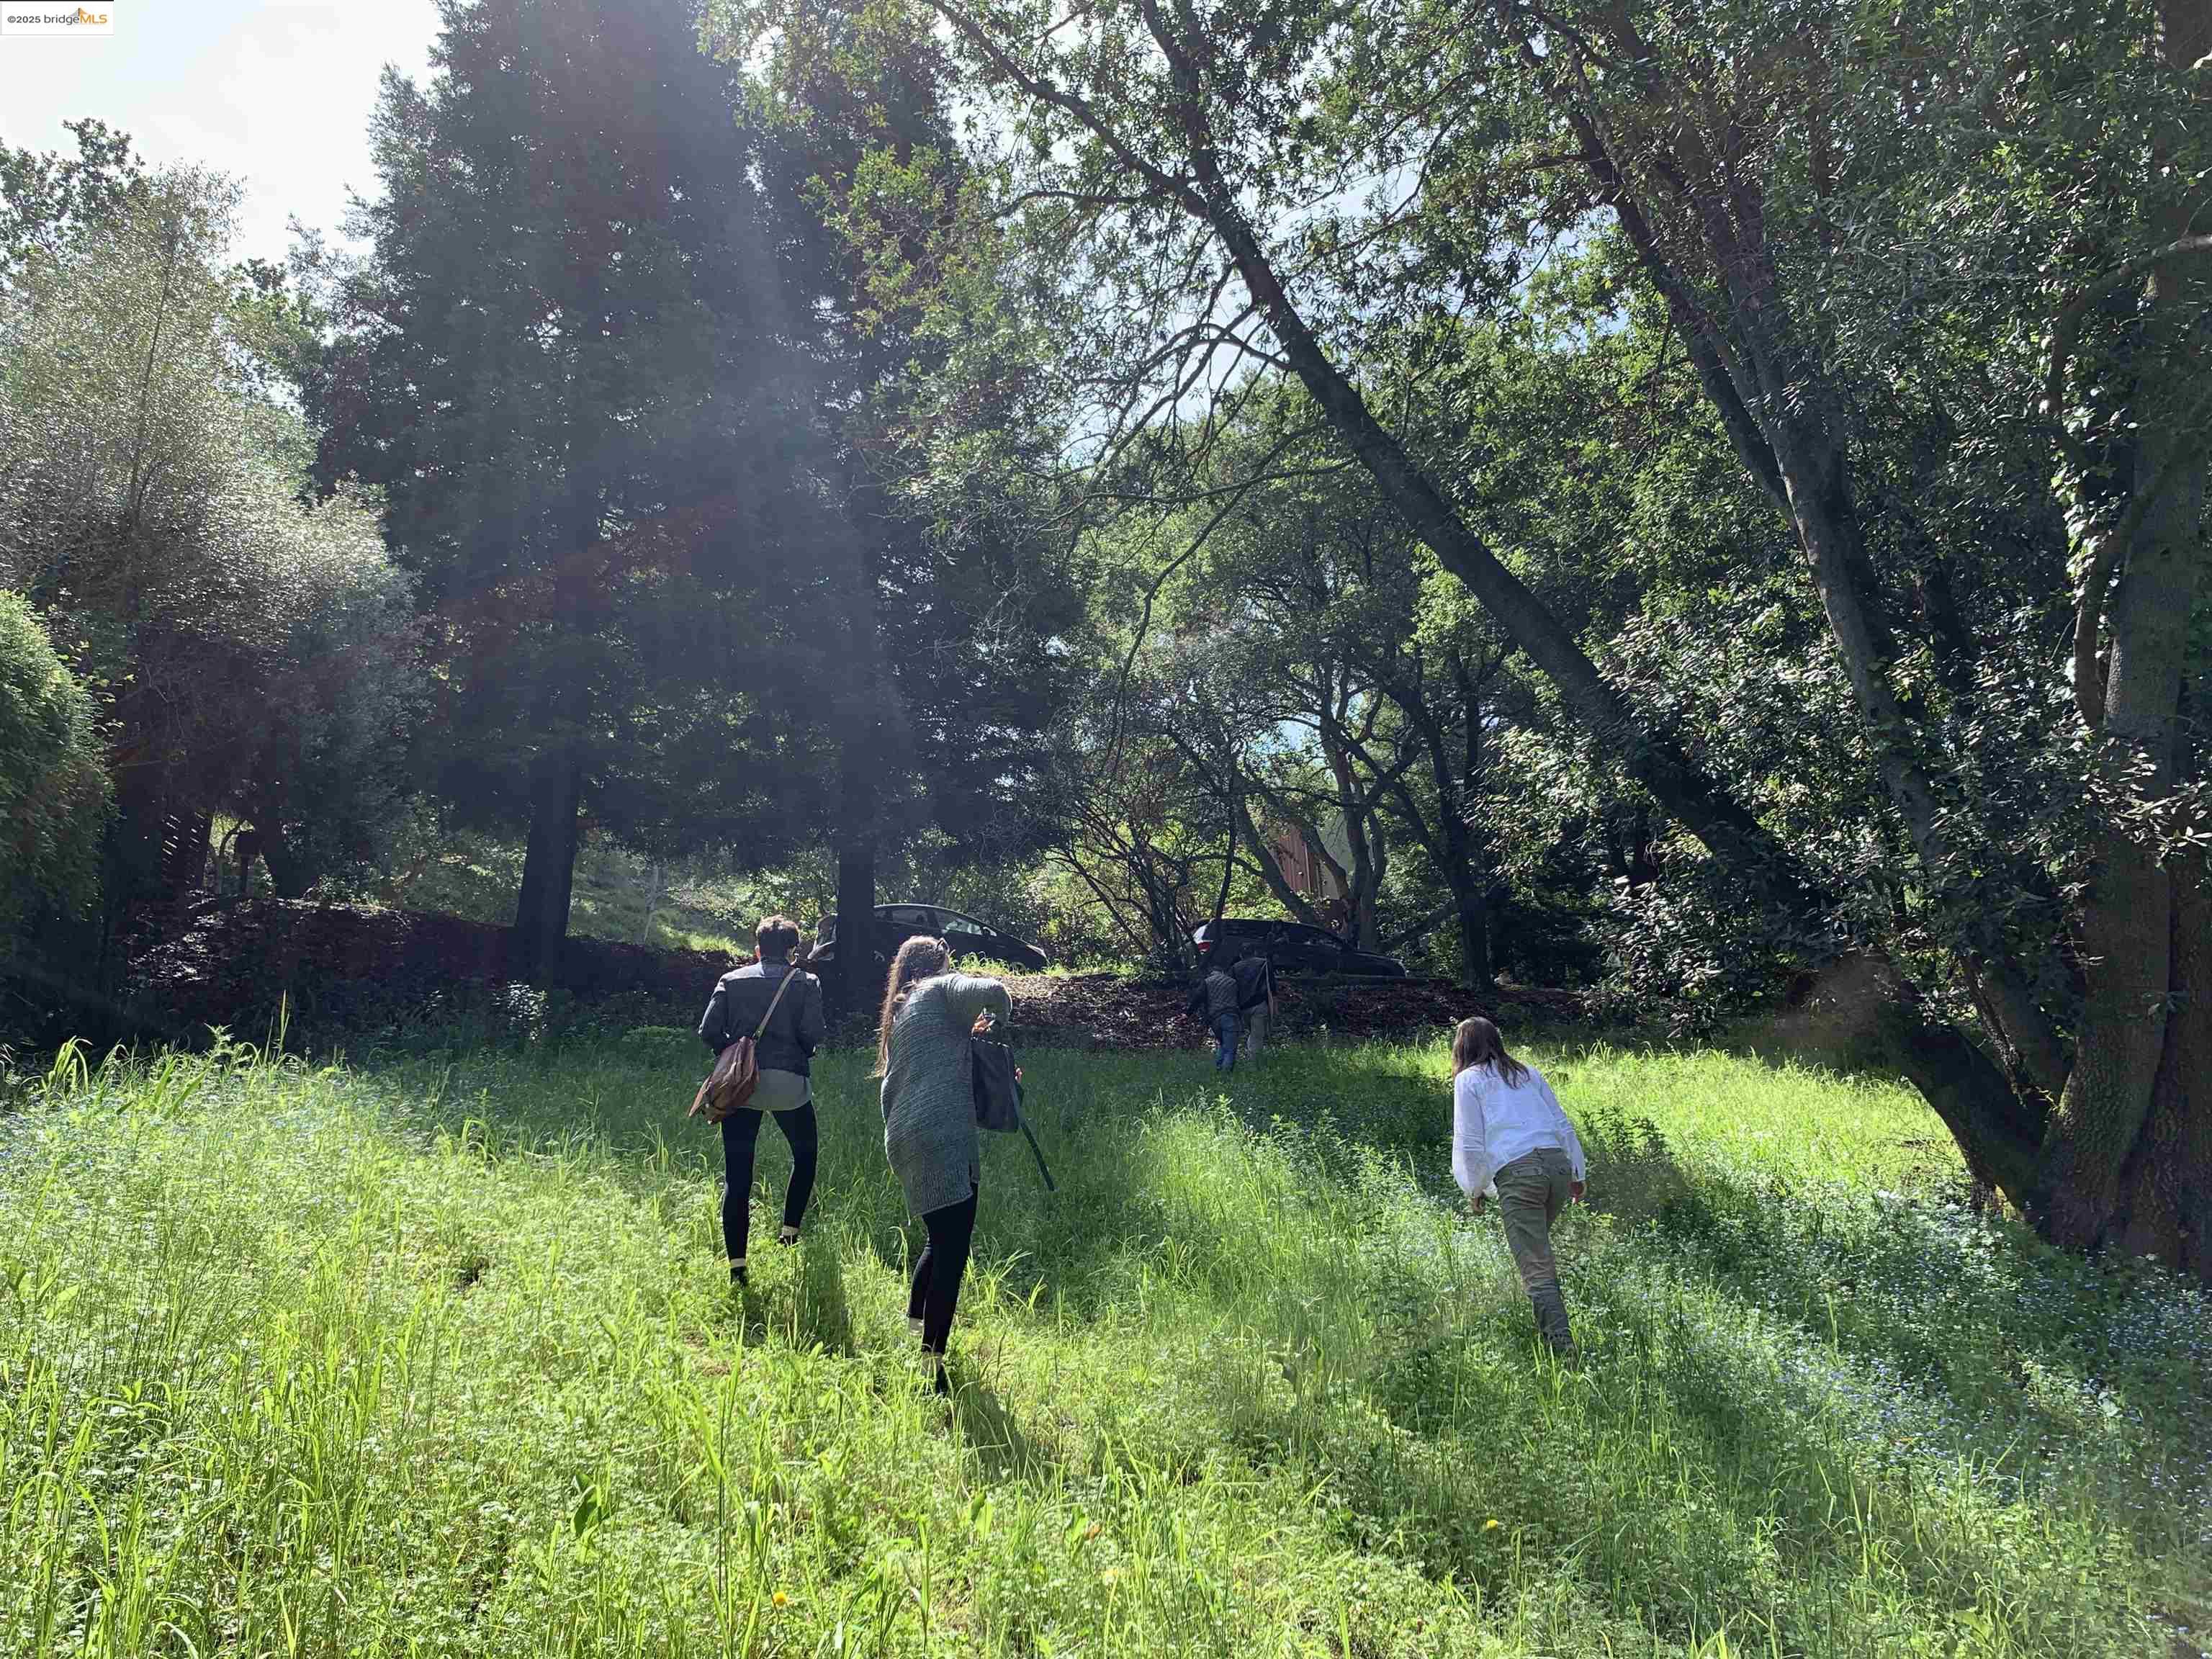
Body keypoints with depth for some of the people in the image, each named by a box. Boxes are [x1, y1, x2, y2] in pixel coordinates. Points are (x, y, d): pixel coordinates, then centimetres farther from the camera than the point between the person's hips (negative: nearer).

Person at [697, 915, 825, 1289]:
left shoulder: (731, 981, 8)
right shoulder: (806, 982, 2)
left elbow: (708, 1030, 0)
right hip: (788, 1083, -1)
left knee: (737, 1176, 3)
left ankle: (736, 1268, 0)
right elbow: (812, 1034, -9)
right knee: (805, 1154, 25)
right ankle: (790, 1230, 22)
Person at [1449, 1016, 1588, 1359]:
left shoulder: (1468, 1079, 10)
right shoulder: (1529, 1073, 23)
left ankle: (1563, 1347, -13)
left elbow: (1470, 1141, 6)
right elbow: (1563, 1124, 20)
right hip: (1558, 1163, 5)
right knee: (1537, 1244, 22)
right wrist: (1577, 1174, 24)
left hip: (1516, 1172, -5)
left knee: (1537, 1269, -5)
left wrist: (1475, 1189, 17)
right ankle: (1544, 1324, 21)